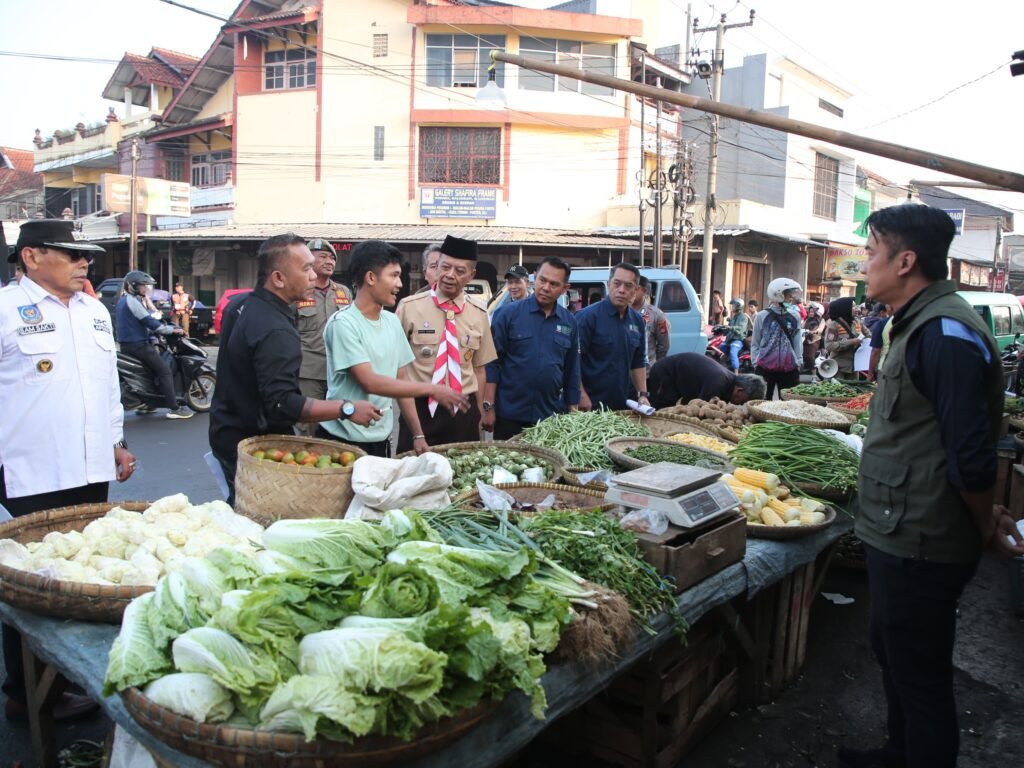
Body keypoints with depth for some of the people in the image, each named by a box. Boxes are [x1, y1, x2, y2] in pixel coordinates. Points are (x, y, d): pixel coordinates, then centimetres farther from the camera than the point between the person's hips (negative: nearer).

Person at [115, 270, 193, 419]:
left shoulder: (122, 301, 18)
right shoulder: (132, 301, -14)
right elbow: (149, 321, -19)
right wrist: (172, 330, -12)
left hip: (126, 344, 11)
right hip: (138, 344, -11)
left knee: (151, 368, 26)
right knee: (164, 370, -11)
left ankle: (143, 404, 28)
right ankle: (173, 408, -16)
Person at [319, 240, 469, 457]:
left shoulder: (393, 322, 6)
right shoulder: (343, 323, -14)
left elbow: (402, 380, 9)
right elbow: (370, 382, -20)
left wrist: (418, 435, 5)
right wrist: (432, 389, -19)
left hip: (382, 439, 6)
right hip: (343, 441, -6)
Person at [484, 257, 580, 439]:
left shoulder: (570, 322, 6)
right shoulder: (508, 314, -5)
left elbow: (572, 370, 12)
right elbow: (492, 361, -6)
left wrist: (572, 409, 10)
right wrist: (488, 406, -10)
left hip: (552, 415, 3)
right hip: (510, 414, -3)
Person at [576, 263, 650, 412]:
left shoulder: (637, 320, 7)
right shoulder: (588, 316, -12)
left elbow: (638, 362, 14)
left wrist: (643, 394, 6)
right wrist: (581, 394, -21)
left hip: (624, 403, 6)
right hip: (592, 405, -6)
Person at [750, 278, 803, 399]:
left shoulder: (794, 317, 6)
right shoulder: (762, 316, 0)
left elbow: (797, 343, 10)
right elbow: (755, 343, 5)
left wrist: (798, 363, 6)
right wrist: (756, 363, -1)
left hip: (789, 367, 2)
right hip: (765, 366, -2)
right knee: (765, 398, 4)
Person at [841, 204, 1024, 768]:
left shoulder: (946, 334, -23)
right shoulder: (921, 325, 11)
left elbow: (973, 460, -26)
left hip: (919, 546, -10)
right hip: (899, 533, 10)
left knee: (918, 674, 6)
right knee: (892, 654, 25)